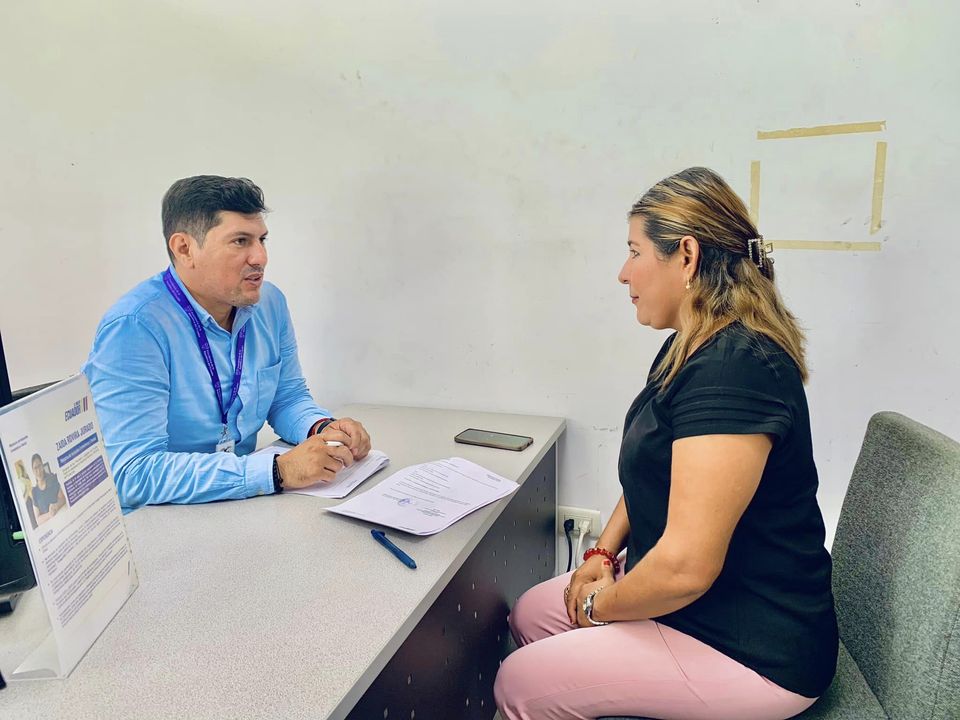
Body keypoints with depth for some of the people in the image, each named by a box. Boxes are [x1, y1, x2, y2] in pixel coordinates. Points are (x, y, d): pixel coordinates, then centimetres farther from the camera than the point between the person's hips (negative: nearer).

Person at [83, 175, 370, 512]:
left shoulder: (270, 303, 2)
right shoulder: (133, 328, -20)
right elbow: (133, 474, -26)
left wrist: (324, 428, -9)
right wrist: (278, 470, -31)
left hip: (243, 507, 5)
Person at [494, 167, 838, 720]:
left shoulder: (732, 370, -30)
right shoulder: (692, 349, 4)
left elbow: (685, 568, -32)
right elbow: (653, 467, 15)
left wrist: (602, 604, -13)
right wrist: (603, 552, 3)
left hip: (753, 653, -9)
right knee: (530, 616, 15)